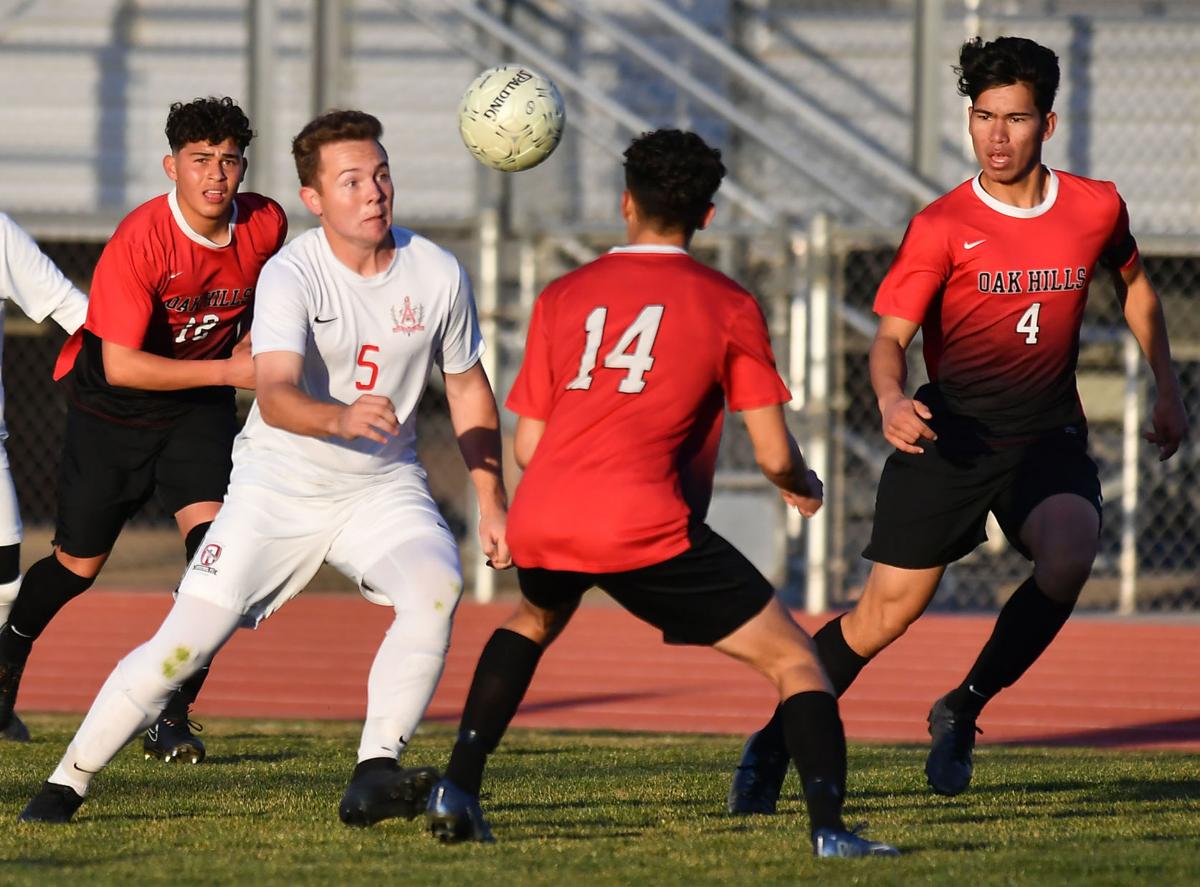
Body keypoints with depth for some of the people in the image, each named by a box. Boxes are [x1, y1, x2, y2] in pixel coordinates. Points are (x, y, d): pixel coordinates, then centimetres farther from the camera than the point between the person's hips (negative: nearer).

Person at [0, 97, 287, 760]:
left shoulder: (265, 225, -13)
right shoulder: (141, 239, -28)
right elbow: (120, 365, -30)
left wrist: (255, 350, -4)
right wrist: (228, 371, -32)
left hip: (199, 407, 3)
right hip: (112, 407, -3)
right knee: (79, 564, 9)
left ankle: (171, 718, -11)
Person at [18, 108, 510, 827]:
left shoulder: (437, 274, -7)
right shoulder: (290, 276, -18)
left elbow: (469, 388, 9)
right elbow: (275, 397, -34)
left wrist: (492, 502, 8)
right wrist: (343, 420, -54)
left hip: (383, 486, 2)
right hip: (280, 487, -2)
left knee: (437, 585, -28)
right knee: (186, 641, -10)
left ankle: (376, 776, -28)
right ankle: (68, 783, 7)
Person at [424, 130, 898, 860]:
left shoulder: (562, 298, 17)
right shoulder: (729, 307, 7)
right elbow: (774, 455, 4)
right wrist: (803, 487, 27)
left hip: (539, 521, 4)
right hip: (643, 524, -4)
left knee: (535, 619, 38)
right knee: (794, 660, 4)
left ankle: (457, 793, 28)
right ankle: (829, 828, -16)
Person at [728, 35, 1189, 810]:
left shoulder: (1096, 209, 0)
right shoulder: (942, 228, -9)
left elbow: (1134, 284, 22)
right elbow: (891, 337, -12)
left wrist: (1167, 388, 20)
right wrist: (892, 399, -34)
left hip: (1048, 437, 2)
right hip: (951, 434, -2)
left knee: (1069, 553, -29)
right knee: (889, 610, -3)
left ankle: (963, 710, -8)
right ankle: (775, 745, 19)